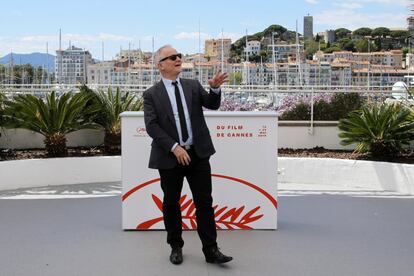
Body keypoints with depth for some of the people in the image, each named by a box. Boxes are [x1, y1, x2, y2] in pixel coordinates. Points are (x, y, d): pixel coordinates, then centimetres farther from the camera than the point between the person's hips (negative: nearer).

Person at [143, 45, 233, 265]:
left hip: (198, 154, 2)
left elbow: (212, 105, -2)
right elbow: (151, 126, -10)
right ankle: (176, 247, 26)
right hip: (170, 157, -2)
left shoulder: (193, 86, 8)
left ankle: (211, 250, 7)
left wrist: (215, 88, -24)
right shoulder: (152, 94, -1)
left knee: (204, 202, 2)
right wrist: (174, 148, -19)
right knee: (171, 203, 10)